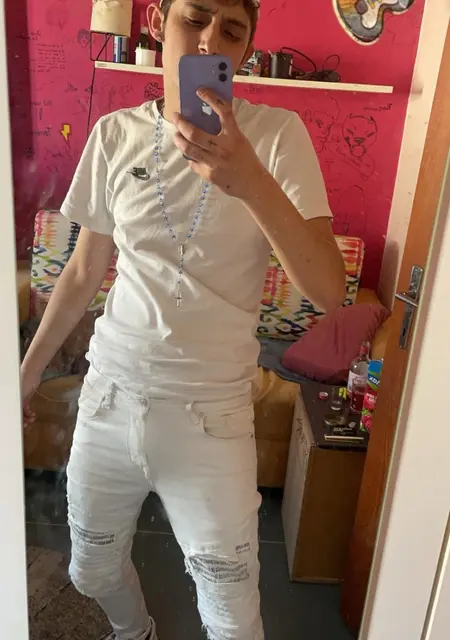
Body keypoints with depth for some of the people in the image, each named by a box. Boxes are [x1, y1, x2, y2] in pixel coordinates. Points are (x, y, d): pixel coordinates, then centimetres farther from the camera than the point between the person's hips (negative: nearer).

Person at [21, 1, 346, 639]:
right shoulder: (115, 135, 0)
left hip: (211, 412, -2)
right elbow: (85, 270, 9)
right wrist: (26, 375, 14)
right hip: (110, 393, 4)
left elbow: (329, 289, -18)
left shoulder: (276, 135, -8)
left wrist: (251, 182, -32)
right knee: (92, 570, 24)